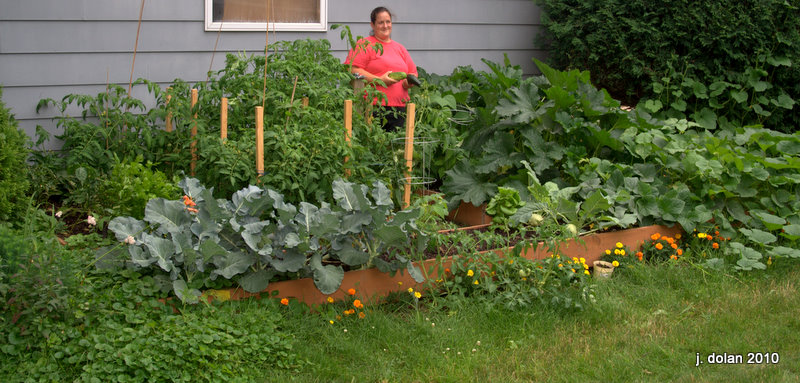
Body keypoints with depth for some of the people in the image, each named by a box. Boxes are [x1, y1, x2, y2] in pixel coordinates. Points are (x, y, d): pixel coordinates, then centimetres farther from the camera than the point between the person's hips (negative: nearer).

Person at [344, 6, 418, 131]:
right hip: (372, 107, -6)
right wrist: (379, 80, -15)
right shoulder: (364, 45, 3)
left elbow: (413, 73, 26)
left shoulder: (400, 48, 23)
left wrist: (409, 82, 2)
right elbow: (351, 69, -9)